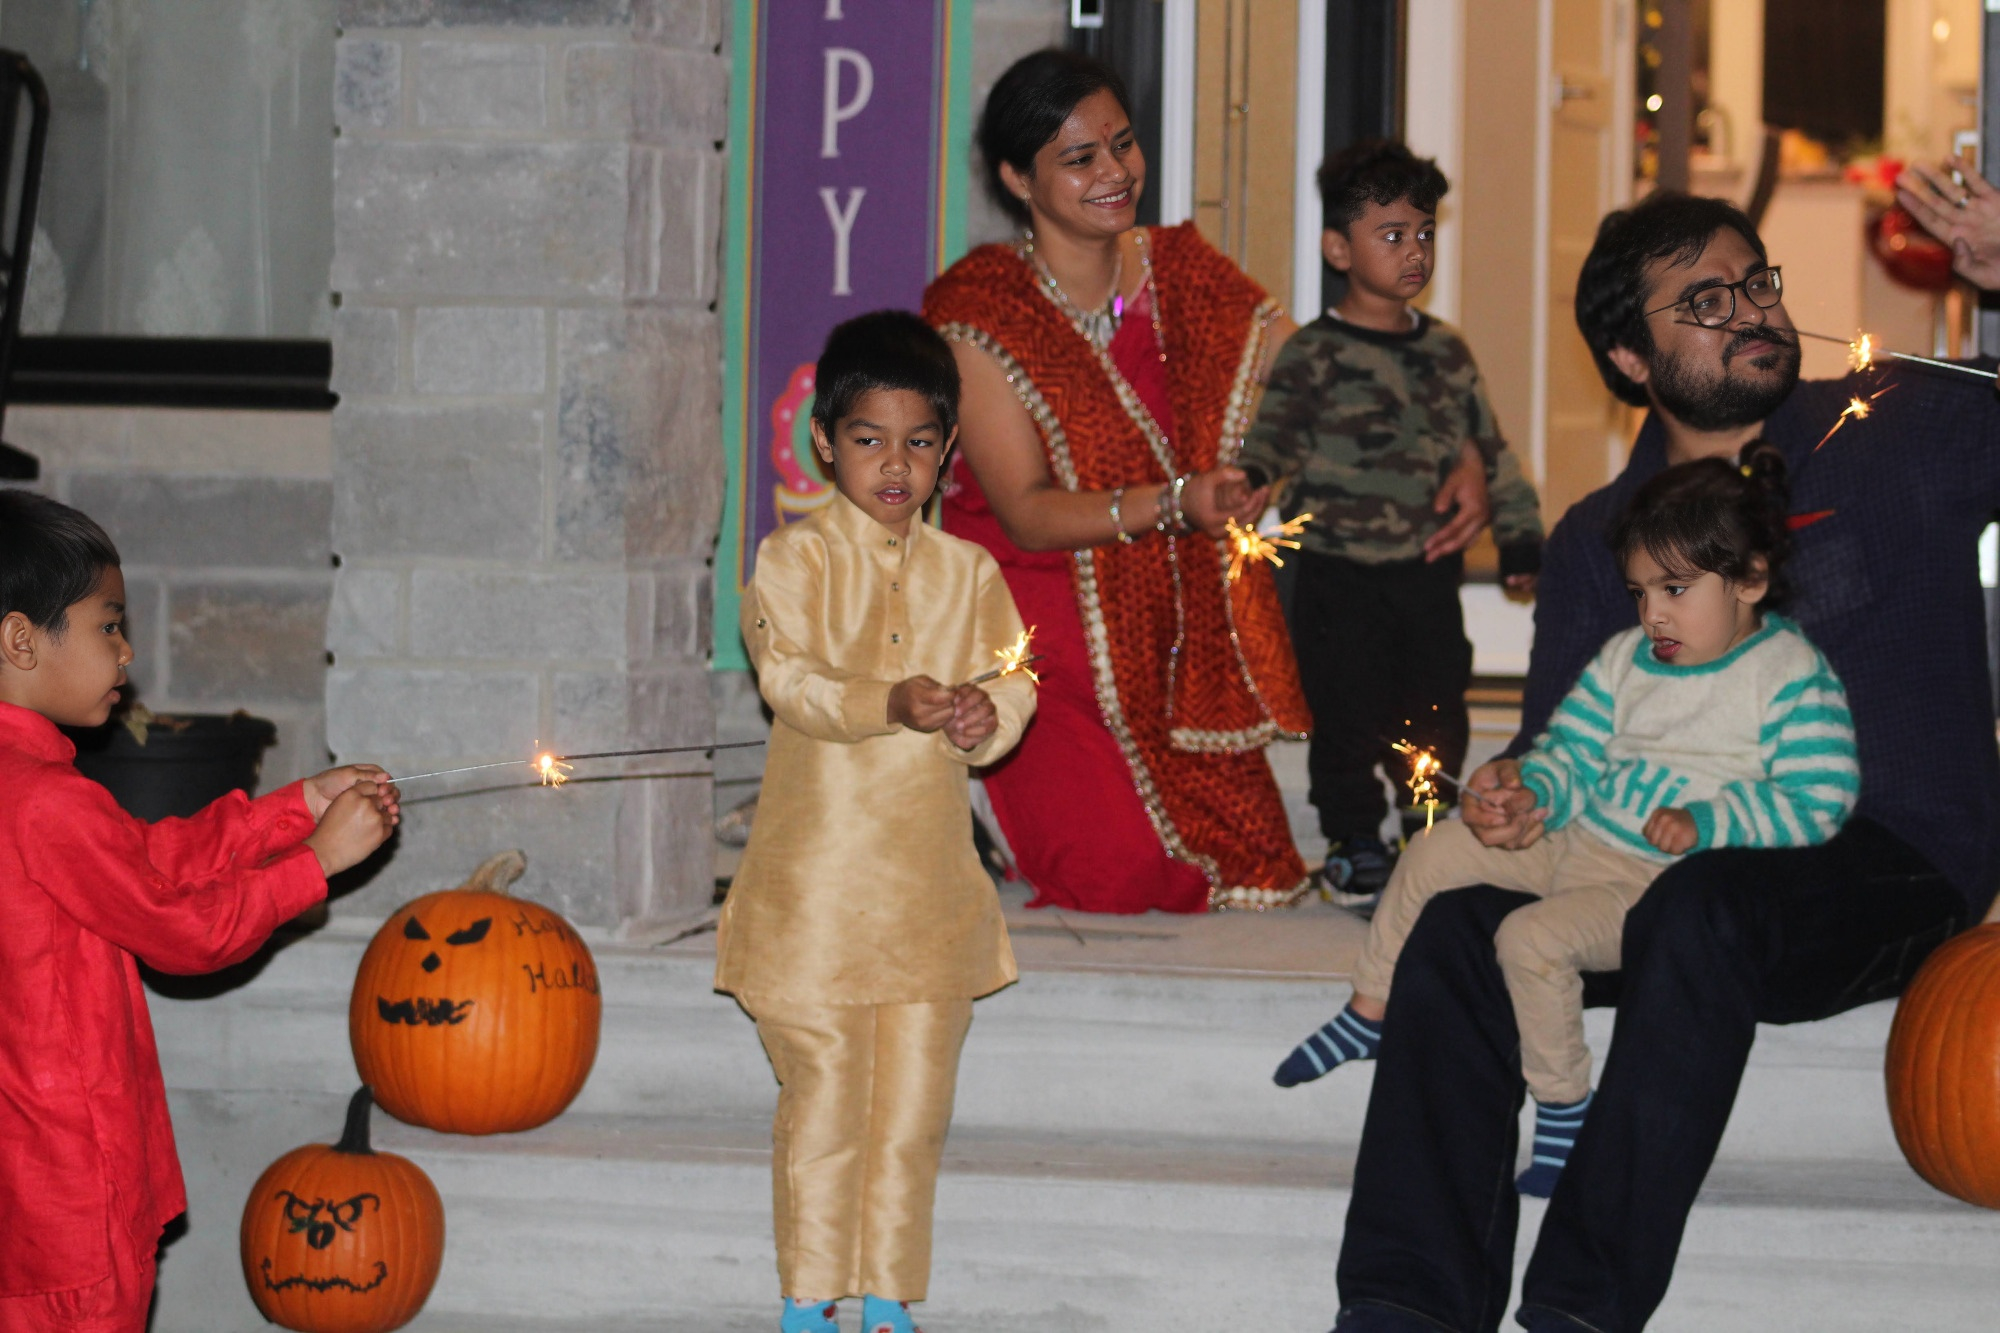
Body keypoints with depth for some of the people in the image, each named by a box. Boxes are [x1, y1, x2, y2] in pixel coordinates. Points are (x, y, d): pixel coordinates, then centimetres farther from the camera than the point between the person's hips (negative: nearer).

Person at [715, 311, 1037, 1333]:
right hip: (816, 881, -4)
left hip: (929, 883, 4)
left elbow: (1014, 684, 7)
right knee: (821, 1096, -1)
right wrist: (888, 705, -32)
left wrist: (986, 716, -16)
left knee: (914, 1101, 8)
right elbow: (788, 676, -16)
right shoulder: (796, 559, -3)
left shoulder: (967, 572, 10)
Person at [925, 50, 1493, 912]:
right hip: (1040, 630, -4)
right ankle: (985, 806, 9)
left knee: (1250, 862, -14)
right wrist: (1172, 504, -31)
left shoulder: (1180, 272, 4)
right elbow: (1026, 513, -16)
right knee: (1121, 871, -21)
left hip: (1168, 634, 4)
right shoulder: (985, 311, -10)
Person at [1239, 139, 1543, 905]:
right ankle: (1353, 843, 11)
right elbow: (1272, 436, -9)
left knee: (1438, 711, 8)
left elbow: (1487, 449, 18)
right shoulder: (1314, 355, -5)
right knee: (1350, 712, -1)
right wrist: (1248, 477, -31)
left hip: (1429, 564, 4)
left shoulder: (1446, 351, 11)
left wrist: (1518, 536, 17)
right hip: (1340, 566, -4)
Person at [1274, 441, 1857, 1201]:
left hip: (1666, 881, -8)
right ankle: (1369, 1010, 20)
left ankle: (1563, 1107, -12)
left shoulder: (1792, 676, -12)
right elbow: (1570, 754, 11)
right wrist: (1530, 796, -13)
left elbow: (1818, 801, -18)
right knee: (1436, 851, 6)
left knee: (1533, 938, -26)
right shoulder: (1625, 659, 10)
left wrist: (1705, 823, -26)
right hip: (1581, 844, 8)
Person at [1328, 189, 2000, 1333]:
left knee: (1697, 912, -36)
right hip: (1680, 867, 4)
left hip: (1898, 871, -4)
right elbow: (1559, 744, 15)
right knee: (1462, 928, -21)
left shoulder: (1903, 432, 4)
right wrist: (1511, 797, -8)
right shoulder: (1596, 541, 16)